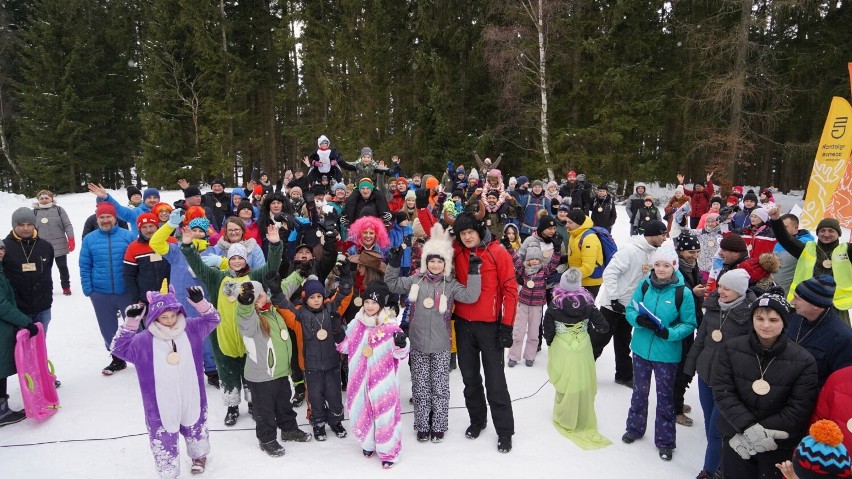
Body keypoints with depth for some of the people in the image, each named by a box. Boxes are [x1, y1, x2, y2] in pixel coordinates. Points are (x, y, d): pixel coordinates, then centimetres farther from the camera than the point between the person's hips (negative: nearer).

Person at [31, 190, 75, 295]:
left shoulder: (59, 209, 1)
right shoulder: (35, 212, 6)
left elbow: (67, 225, -2)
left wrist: (71, 239, -10)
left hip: (59, 245, -1)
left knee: (62, 267, 8)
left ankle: (66, 287, 19)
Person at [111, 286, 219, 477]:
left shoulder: (191, 328, -7)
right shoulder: (144, 340, -12)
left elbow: (212, 319, -1)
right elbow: (119, 348, -6)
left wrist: (200, 303, -19)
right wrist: (130, 323, -18)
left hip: (191, 400, 2)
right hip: (161, 406, -2)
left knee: (196, 430, 27)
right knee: (164, 441, 11)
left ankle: (199, 455, 57)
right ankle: (168, 472, 36)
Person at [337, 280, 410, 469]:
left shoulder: (390, 325, -11)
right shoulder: (356, 324, 2)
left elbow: (400, 353, -11)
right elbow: (344, 347, 15)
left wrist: (401, 344, -31)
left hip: (383, 379, -4)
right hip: (360, 378, 4)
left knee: (385, 412, 1)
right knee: (363, 411, 16)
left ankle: (388, 451, 18)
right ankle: (369, 443, 39)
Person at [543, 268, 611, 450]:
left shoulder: (554, 305, -13)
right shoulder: (587, 303, -8)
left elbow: (548, 331, -6)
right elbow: (603, 327, -2)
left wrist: (550, 342, 14)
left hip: (561, 351, -1)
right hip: (582, 351, 2)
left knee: (564, 385, 11)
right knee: (583, 386, 12)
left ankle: (564, 420, 24)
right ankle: (583, 422, 24)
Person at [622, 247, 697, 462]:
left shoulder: (683, 293, -14)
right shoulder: (644, 285, -6)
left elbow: (689, 324, -8)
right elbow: (630, 311, 0)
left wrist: (670, 333, -25)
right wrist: (639, 320, -22)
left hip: (667, 354, -3)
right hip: (641, 349, 3)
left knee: (665, 397, 12)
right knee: (639, 391, 20)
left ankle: (665, 441, 29)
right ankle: (635, 428, 41)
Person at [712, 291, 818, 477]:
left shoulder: (803, 361, -10)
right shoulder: (730, 349, -7)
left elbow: (799, 408, -11)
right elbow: (722, 391, -10)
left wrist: (763, 431, -17)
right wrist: (748, 427, -22)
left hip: (779, 446, -1)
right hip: (736, 440, 1)